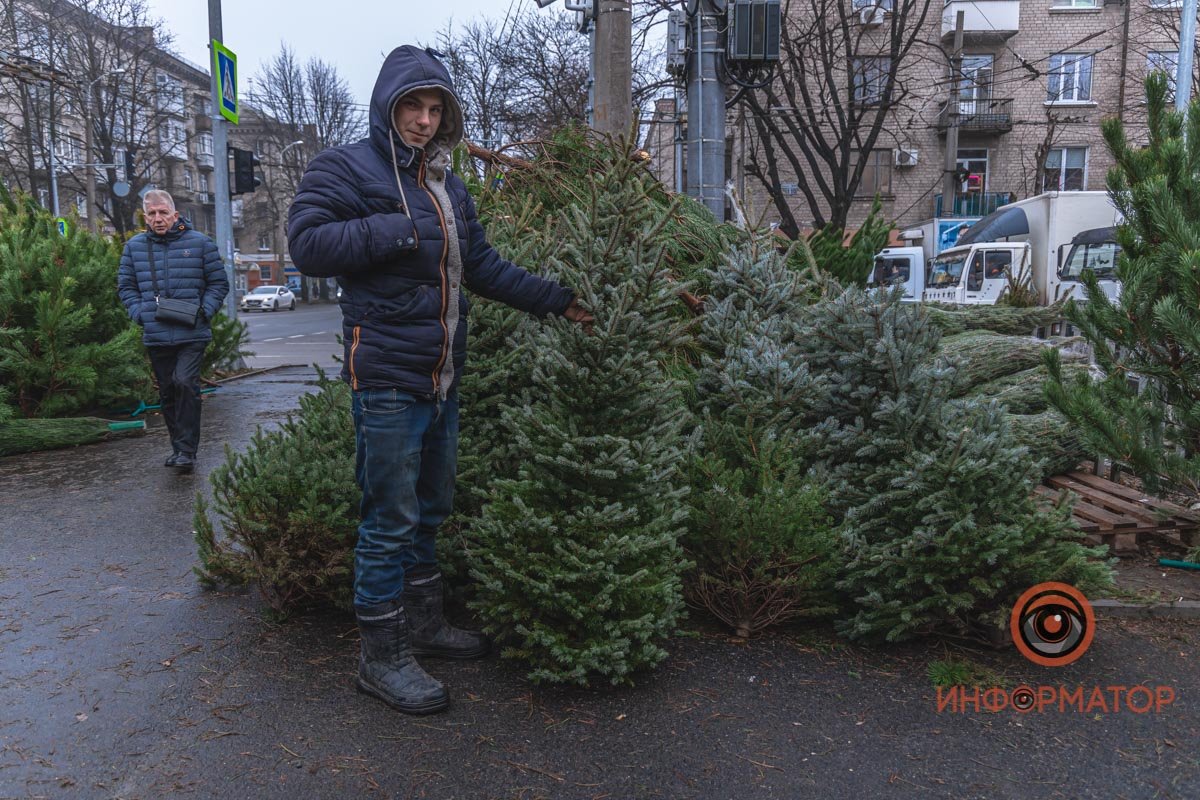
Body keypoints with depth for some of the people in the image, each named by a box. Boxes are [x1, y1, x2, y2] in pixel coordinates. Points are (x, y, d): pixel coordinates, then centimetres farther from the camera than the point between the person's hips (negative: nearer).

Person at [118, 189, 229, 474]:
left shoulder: (199, 242, 2)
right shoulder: (134, 246, 10)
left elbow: (219, 282, 5)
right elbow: (125, 286, 17)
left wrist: (204, 310, -8)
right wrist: (139, 312, 0)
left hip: (192, 334, -4)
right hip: (155, 336, 4)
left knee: (185, 382, -17)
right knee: (167, 393, 11)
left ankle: (187, 450, -10)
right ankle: (179, 447, 24)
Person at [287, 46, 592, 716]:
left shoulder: (447, 185, 18)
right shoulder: (347, 168, -5)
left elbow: (483, 266, 18)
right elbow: (307, 244, -17)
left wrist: (557, 299, 14)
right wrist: (394, 230, -19)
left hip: (443, 379, 8)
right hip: (387, 378, -8)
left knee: (431, 509, 17)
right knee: (391, 519, -3)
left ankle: (425, 623, 33)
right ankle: (383, 656, 11)